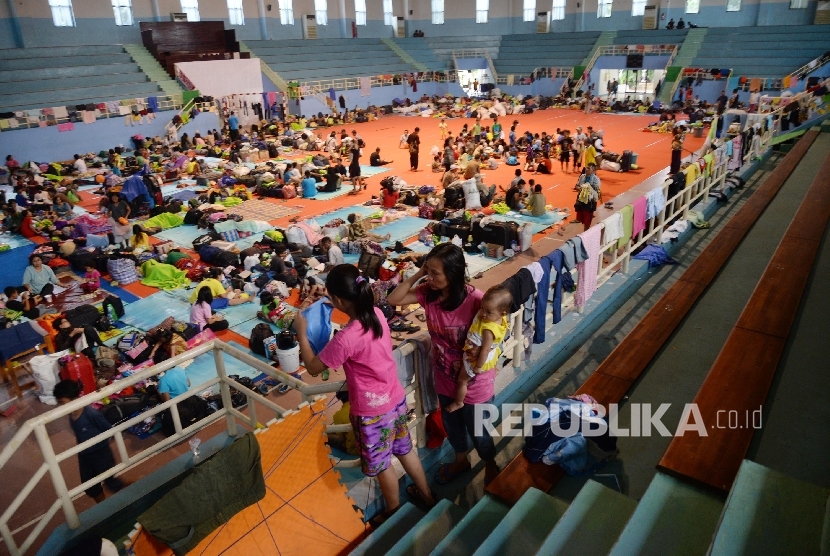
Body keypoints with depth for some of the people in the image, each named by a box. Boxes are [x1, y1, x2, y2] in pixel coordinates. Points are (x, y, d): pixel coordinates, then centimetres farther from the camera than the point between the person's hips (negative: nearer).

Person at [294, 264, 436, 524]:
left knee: (381, 464, 19)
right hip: (396, 399, 7)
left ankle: (394, 512, 44)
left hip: (372, 411, -7)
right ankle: (426, 494, 50)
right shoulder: (377, 314, -10)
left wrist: (301, 332, -7)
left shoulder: (346, 338, -32)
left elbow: (313, 368, -16)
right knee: (404, 449, 29)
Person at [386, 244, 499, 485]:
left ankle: (490, 466, 50)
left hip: (474, 382, -5)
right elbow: (393, 299, -12)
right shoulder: (428, 292, -13)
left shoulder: (475, 299, -29)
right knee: (452, 426, 29)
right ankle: (461, 460, 58)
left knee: (478, 431, 20)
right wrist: (417, 275, -21)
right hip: (445, 379, 5)